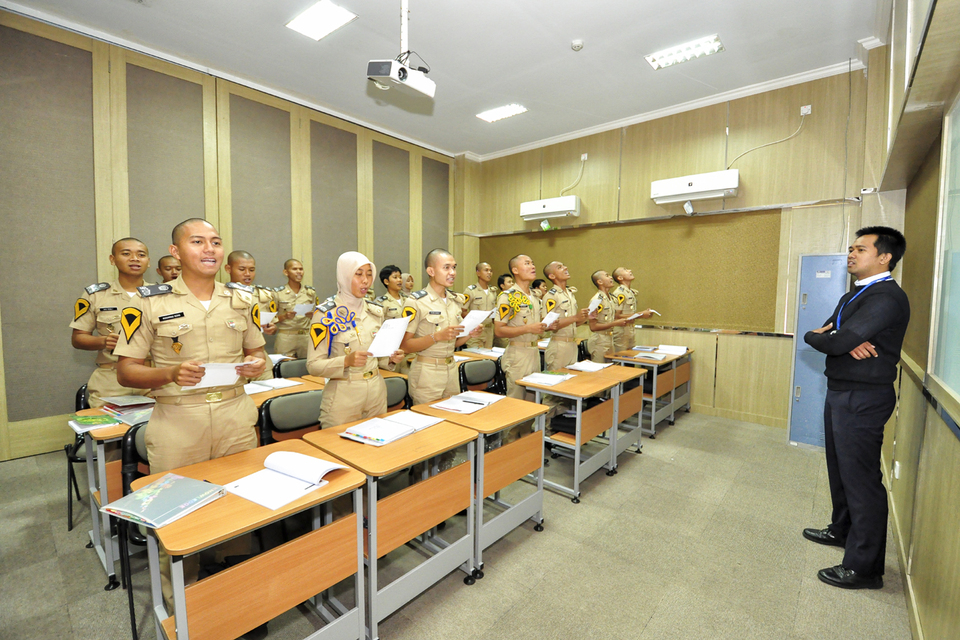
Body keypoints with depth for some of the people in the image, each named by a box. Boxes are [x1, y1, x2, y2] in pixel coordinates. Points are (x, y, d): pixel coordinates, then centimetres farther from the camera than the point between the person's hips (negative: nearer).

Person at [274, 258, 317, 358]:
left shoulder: (311, 292, 7)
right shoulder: (278, 293, 0)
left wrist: (312, 314, -9)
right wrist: (285, 316, -17)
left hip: (306, 336, 2)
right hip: (285, 338, -2)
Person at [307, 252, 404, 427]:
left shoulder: (375, 310, 7)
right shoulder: (325, 314, -9)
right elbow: (313, 365, -11)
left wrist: (391, 358, -4)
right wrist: (346, 361, -26)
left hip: (377, 391, 5)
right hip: (343, 395, -5)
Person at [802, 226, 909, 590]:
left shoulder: (887, 298, -17)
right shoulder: (853, 297, 14)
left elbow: (836, 343, -26)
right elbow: (827, 335, 7)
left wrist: (815, 336, -5)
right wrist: (847, 342, -14)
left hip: (863, 399, -10)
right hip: (840, 393, 10)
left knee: (861, 479, -1)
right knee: (840, 469, 22)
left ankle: (864, 568, 11)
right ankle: (842, 530, 41)